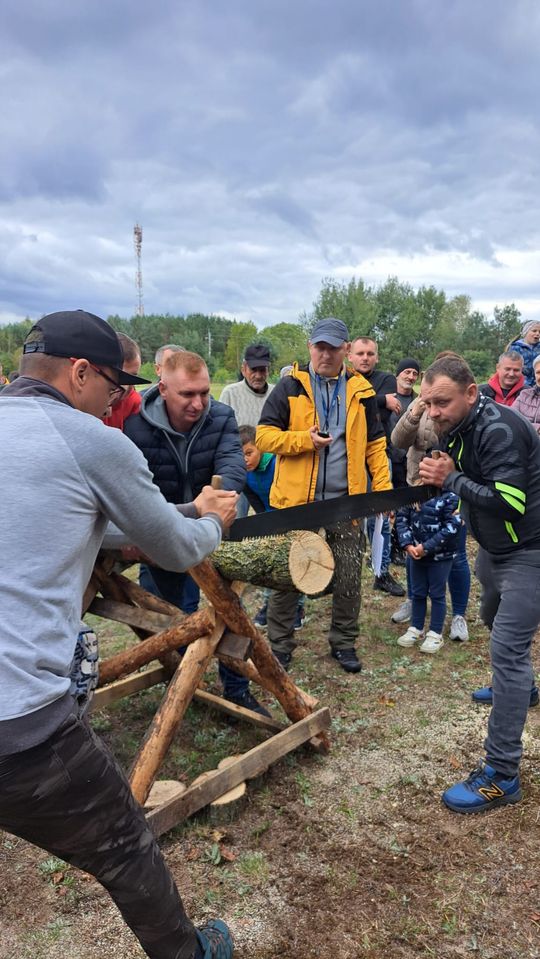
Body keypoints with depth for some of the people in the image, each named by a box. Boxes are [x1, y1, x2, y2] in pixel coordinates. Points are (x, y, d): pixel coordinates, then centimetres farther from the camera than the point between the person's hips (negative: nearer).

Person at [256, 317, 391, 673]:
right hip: (296, 501, -2)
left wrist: (384, 488, -1)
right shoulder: (291, 387, -2)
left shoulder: (361, 391, 6)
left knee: (349, 579, 10)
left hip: (345, 502, 2)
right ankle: (279, 645, 24)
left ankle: (344, 643, 30)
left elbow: (375, 445, 8)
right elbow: (265, 436, -6)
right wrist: (305, 439, -20)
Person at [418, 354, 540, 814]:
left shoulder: (499, 429, -26)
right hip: (494, 546, 10)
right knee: (494, 619, 29)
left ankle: (502, 775, -6)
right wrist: (437, 476, -9)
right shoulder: (457, 428, 1)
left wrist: (451, 478, -25)